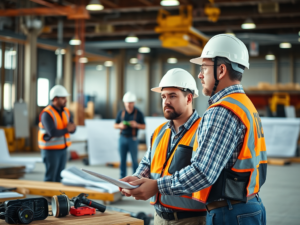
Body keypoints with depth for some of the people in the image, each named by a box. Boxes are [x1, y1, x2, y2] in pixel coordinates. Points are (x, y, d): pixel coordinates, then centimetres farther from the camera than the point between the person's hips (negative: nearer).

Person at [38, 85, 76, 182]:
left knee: (59, 177, 11)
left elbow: (72, 129, 6)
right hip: (51, 150, -7)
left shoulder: (66, 111, 6)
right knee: (50, 178, -3)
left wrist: (72, 127, -18)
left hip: (63, 149, 7)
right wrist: (66, 130, -13)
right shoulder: (47, 114, -17)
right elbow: (53, 133, -26)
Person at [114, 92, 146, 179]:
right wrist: (120, 126, -8)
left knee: (134, 160, -1)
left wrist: (136, 125, -15)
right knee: (122, 159, 5)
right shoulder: (121, 113, 9)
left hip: (133, 139, -2)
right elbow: (115, 125, 14)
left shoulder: (138, 113, 2)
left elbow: (144, 126, 5)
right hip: (122, 138, 3)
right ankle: (122, 178, 11)